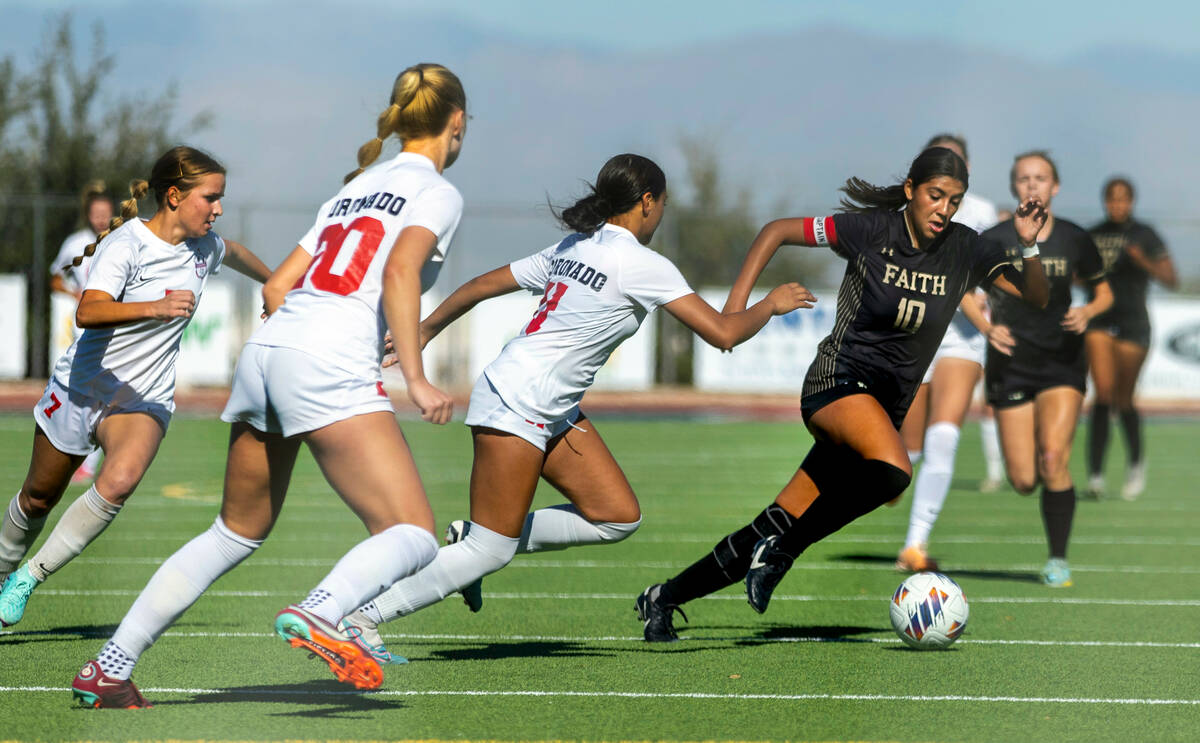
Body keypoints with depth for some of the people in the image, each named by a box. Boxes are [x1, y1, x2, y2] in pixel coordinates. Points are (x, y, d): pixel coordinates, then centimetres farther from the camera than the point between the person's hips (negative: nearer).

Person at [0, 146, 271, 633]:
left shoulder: (204, 248, 0)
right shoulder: (127, 244, -21)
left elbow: (233, 253, 28)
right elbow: (88, 313, -38)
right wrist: (156, 308, -52)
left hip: (144, 400, 3)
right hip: (83, 387, -3)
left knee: (119, 482, -26)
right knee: (39, 497, 13)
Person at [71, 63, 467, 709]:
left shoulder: (356, 188, 27)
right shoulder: (436, 193, 5)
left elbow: (277, 287, 25)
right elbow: (400, 272, -14)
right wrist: (415, 378, -15)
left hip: (266, 348, 8)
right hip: (330, 366, -8)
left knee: (236, 533, 21)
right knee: (413, 535, -11)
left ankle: (109, 668, 20)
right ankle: (317, 613, -39)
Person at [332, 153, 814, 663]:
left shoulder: (573, 248, 12)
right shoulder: (641, 265, -13)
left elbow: (484, 284, 19)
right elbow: (723, 333, -14)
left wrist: (426, 329, 31)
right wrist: (771, 304, 4)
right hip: (514, 406, -10)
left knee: (620, 517, 4)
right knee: (491, 551, -7)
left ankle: (474, 543, 12)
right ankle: (362, 617, -2)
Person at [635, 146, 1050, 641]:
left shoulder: (963, 249, 3)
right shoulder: (870, 229, -8)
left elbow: (1035, 298, 2)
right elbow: (776, 231, 1)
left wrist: (1029, 247, -17)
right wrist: (737, 302, -7)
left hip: (887, 407, 5)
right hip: (838, 379, -5)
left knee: (779, 531, 1)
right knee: (892, 471, -36)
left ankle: (664, 599, 14)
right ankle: (779, 544, -19)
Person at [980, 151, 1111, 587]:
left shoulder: (1074, 240, 0)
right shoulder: (994, 241, -5)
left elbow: (1104, 293, 12)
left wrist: (1086, 313, -10)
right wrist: (988, 326, -18)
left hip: (1062, 360, 0)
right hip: (1011, 364, 0)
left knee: (1054, 457, -19)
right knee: (1024, 481, -4)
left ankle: (1058, 560, -7)